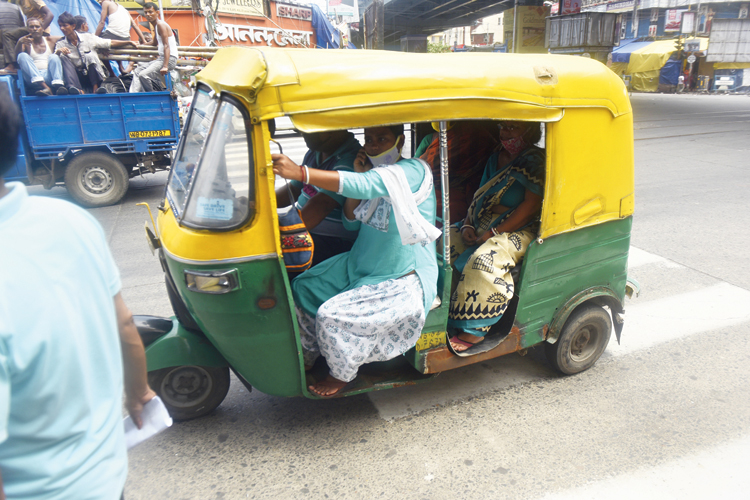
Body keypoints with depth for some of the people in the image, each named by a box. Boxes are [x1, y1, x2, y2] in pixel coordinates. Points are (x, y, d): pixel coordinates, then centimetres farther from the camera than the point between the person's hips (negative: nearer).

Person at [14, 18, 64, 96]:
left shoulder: (51, 41, 22)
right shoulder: (27, 42, 16)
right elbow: (17, 52, -2)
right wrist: (20, 42, -24)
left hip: (49, 76, 0)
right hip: (33, 79, 0)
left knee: (53, 57, -22)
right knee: (22, 56, -23)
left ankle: (58, 85, -50)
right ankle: (45, 87, -45)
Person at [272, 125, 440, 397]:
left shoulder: (413, 171, -19)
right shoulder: (373, 171, 7)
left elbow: (365, 185, -37)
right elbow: (352, 222, 9)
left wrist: (300, 172, -46)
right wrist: (358, 175, -6)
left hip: (403, 281, -9)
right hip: (359, 264, 9)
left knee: (332, 316, -21)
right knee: (304, 286, 4)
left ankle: (342, 375, 8)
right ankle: (307, 356, 22)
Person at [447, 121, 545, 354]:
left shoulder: (535, 160, -9)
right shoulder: (496, 157, 16)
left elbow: (532, 205, -17)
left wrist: (493, 233, -20)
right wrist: (468, 225, 0)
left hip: (516, 230, -8)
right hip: (481, 224, 8)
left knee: (484, 260, -35)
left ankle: (473, 330, -25)